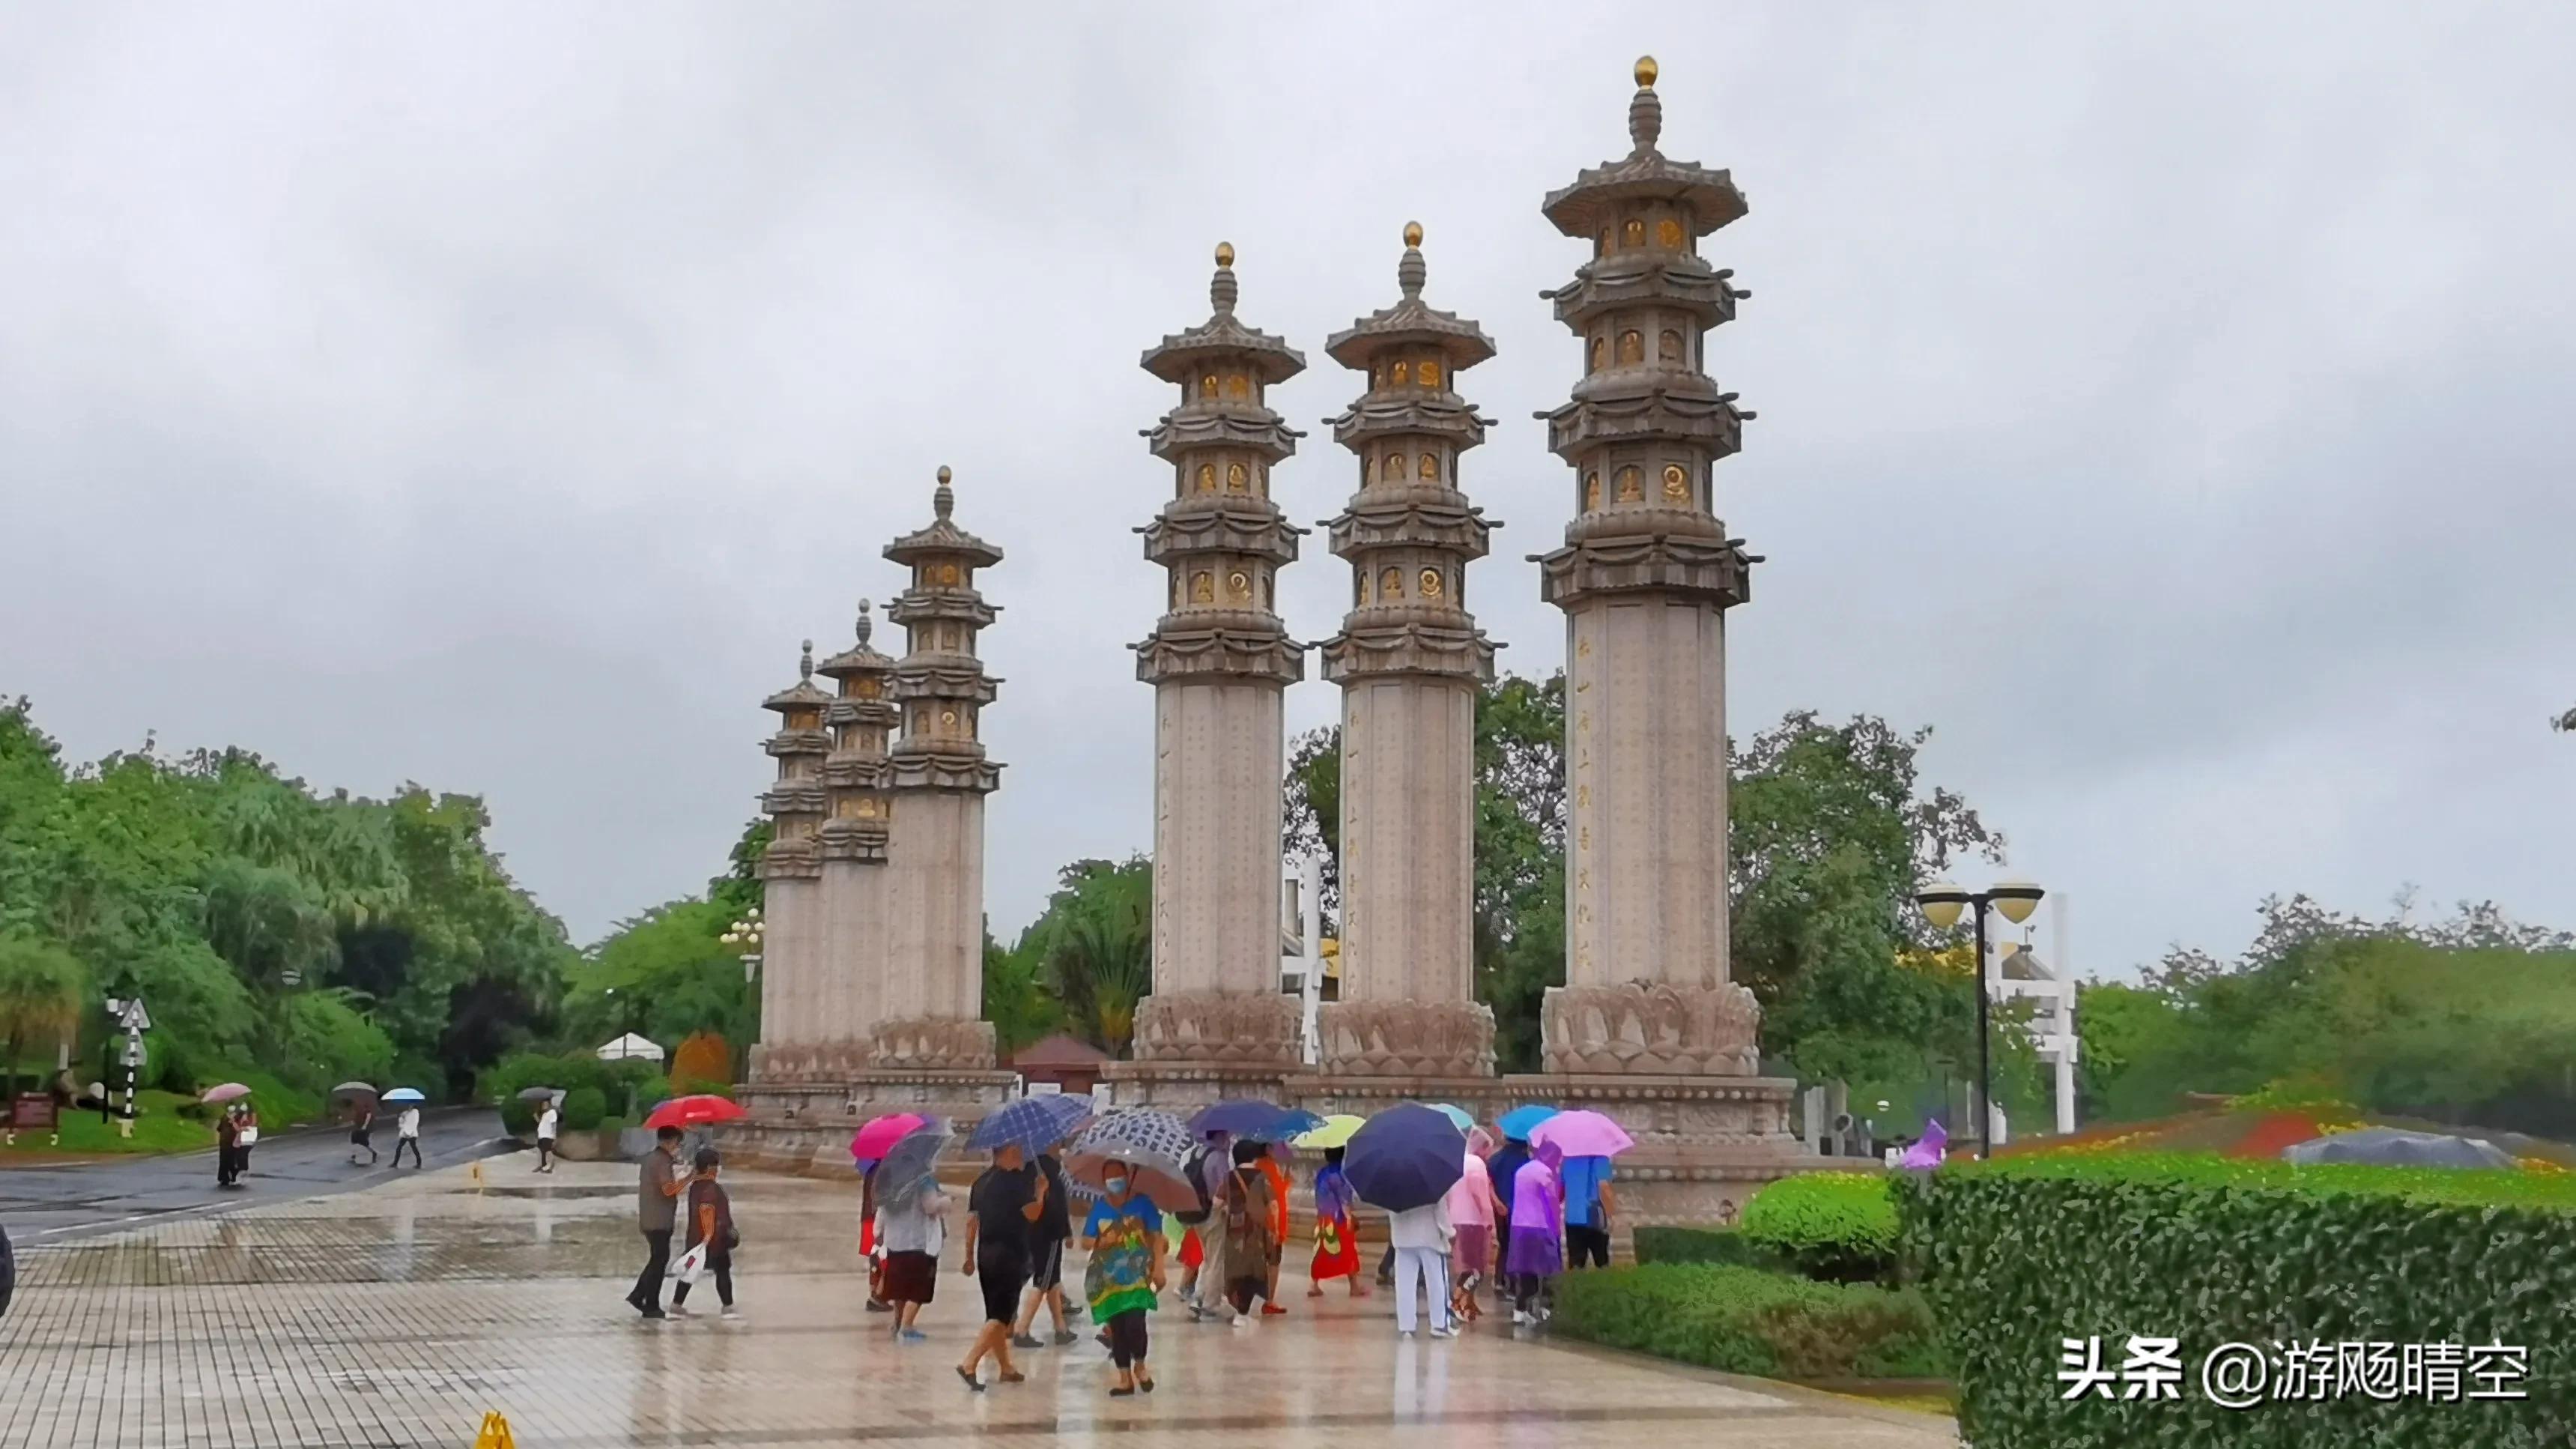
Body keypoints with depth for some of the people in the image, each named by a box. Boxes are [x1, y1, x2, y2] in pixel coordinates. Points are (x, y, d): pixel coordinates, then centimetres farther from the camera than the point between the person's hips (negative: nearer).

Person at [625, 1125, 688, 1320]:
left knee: (656, 1259, 18)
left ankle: (637, 1295, 15)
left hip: (647, 1219, 9)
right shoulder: (663, 1161, -16)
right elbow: (669, 1189, -26)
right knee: (659, 1261, -1)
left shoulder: (649, 1158, 13)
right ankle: (651, 1306, 2)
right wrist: (689, 1178, -20)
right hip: (659, 1221, -9)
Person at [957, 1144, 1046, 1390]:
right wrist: (1040, 1191, 1)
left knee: (995, 1313, 16)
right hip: (1009, 1256, -8)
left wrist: (970, 1256, 14)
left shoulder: (981, 1182, 11)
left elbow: (972, 1220, 10)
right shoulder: (1015, 1180, -11)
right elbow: (1032, 1214, -15)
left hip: (985, 1256, 8)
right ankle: (969, 1364, -19)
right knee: (1001, 1315, -7)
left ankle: (1006, 1368, 25)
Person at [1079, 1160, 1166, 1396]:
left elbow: (1157, 1236, -2)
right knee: (1117, 1327, 4)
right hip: (1109, 1277, 4)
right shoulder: (1099, 1207, 7)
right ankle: (1125, 1379, 16)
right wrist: (1101, 1241, -12)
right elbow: (1086, 1243, 10)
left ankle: (1140, 1366, 12)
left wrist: (1158, 1268, -9)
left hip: (1137, 1274, -3)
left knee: (1135, 1323, -17)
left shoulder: (1142, 1202, -1)